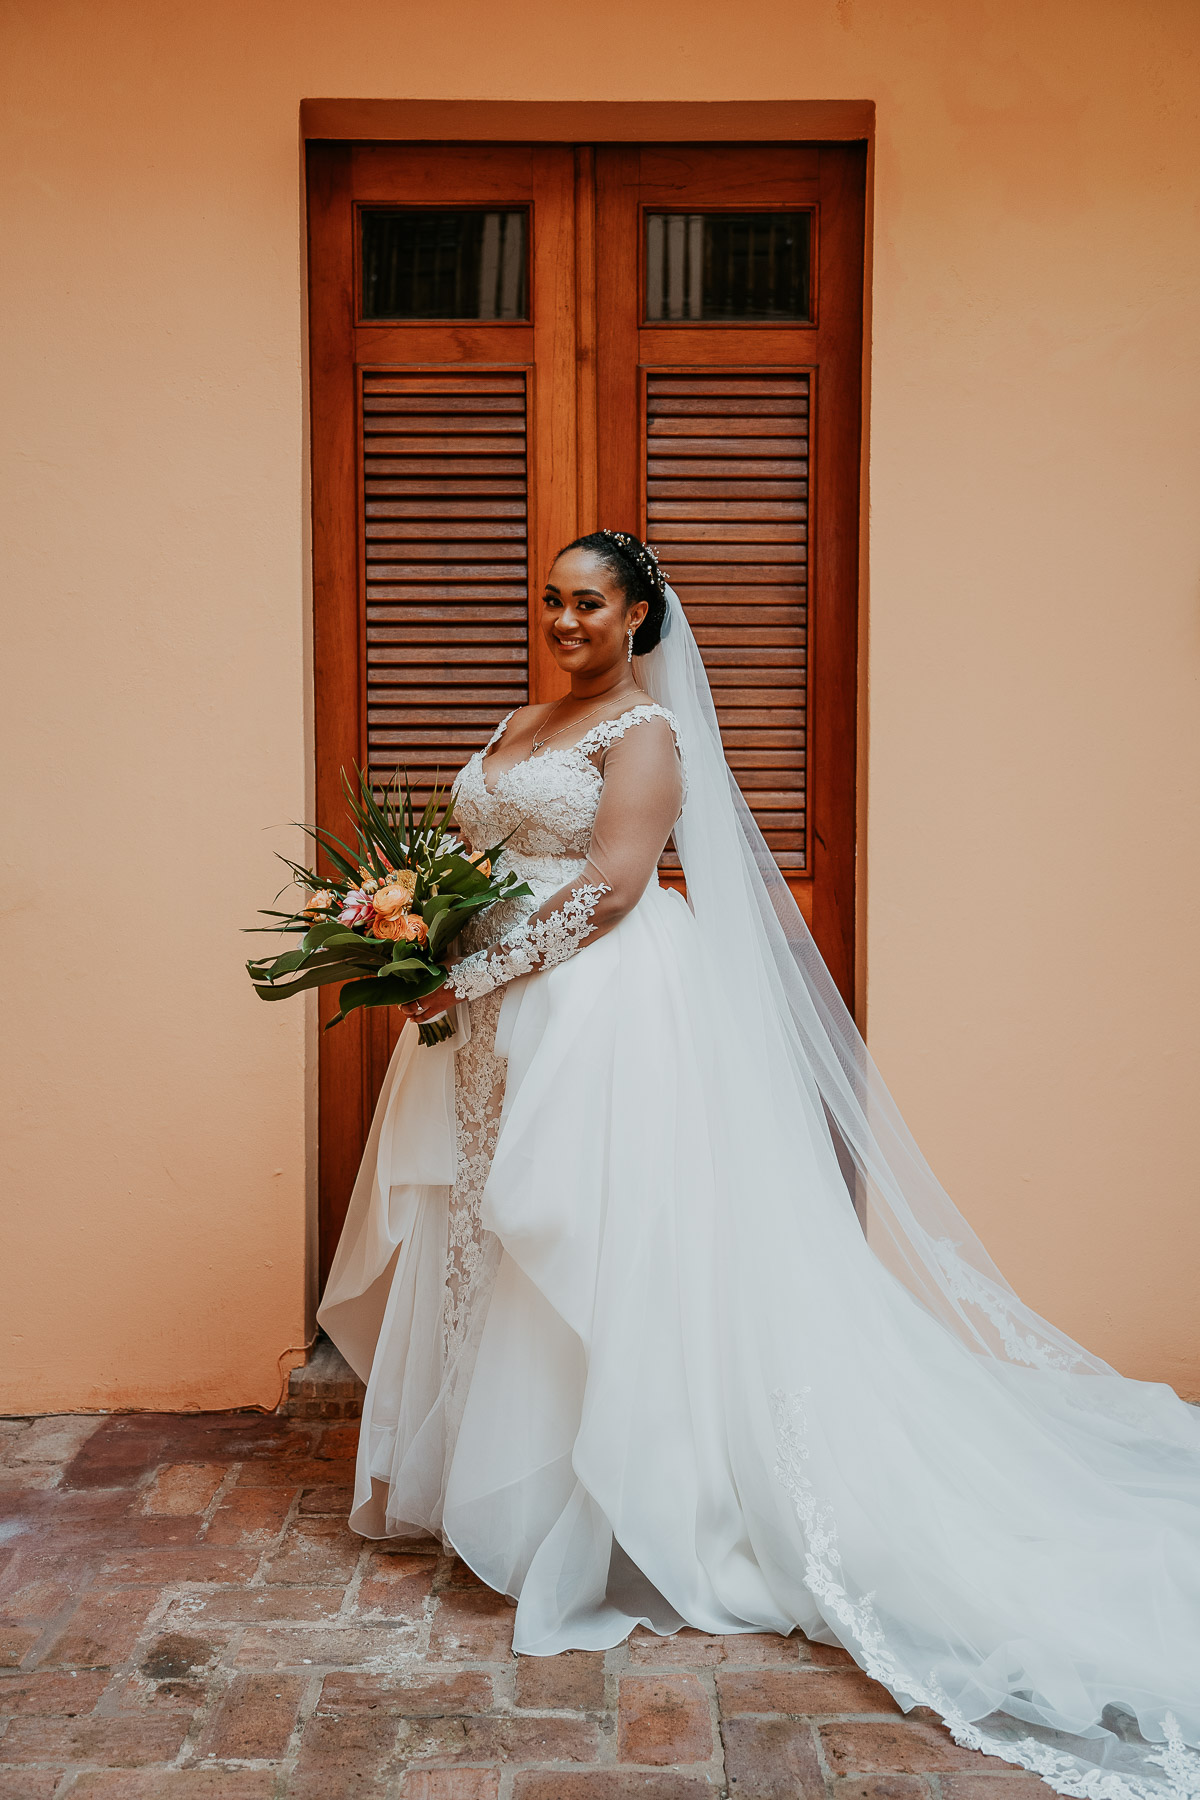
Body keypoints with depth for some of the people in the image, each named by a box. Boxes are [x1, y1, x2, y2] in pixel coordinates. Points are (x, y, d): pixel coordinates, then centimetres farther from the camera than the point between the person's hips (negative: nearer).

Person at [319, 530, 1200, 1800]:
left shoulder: (646, 729, -8)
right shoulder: (523, 726, 18)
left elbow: (607, 888, -18)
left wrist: (475, 971, -18)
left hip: (607, 1007, -8)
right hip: (508, 1013, 8)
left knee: (591, 1236, -5)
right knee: (501, 1236, 13)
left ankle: (608, 1518, 8)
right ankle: (495, 1477, 28)